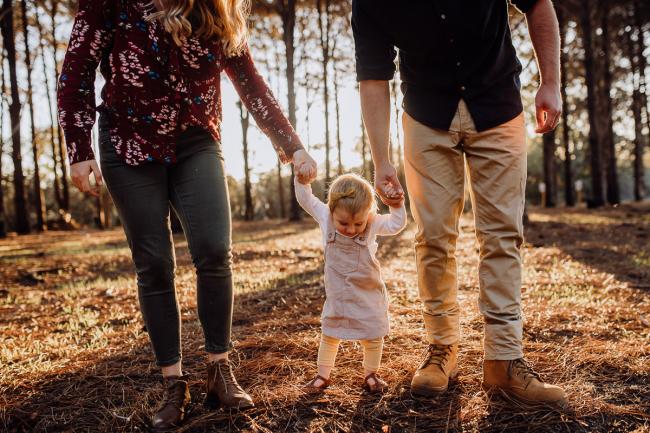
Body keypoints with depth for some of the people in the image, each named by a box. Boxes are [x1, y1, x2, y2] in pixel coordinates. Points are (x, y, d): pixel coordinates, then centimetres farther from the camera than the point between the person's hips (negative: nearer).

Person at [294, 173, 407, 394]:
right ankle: (322, 375, 28)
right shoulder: (325, 217, -13)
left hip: (368, 293, -1)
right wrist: (301, 180, -14)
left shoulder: (373, 224, -16)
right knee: (329, 336, 12)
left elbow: (396, 225, -16)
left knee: (372, 336, 10)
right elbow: (306, 200, -2)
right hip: (337, 294, 1)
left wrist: (397, 204, -30)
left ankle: (370, 374, 31)